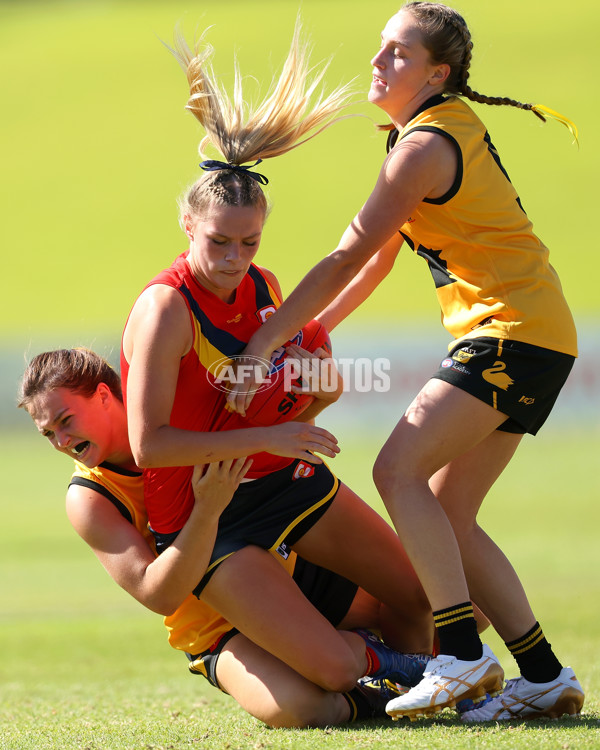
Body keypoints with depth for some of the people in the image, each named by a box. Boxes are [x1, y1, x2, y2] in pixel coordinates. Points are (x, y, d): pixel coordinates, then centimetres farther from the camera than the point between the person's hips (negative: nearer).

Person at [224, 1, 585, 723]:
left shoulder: (427, 146, -14)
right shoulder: (449, 126, 17)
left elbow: (346, 260, -15)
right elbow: (376, 262, 21)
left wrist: (261, 343, -12)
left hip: (513, 330, -10)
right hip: (528, 337, 10)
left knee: (400, 470, -16)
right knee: (447, 514, 7)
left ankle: (463, 655, -19)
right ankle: (544, 677, 7)